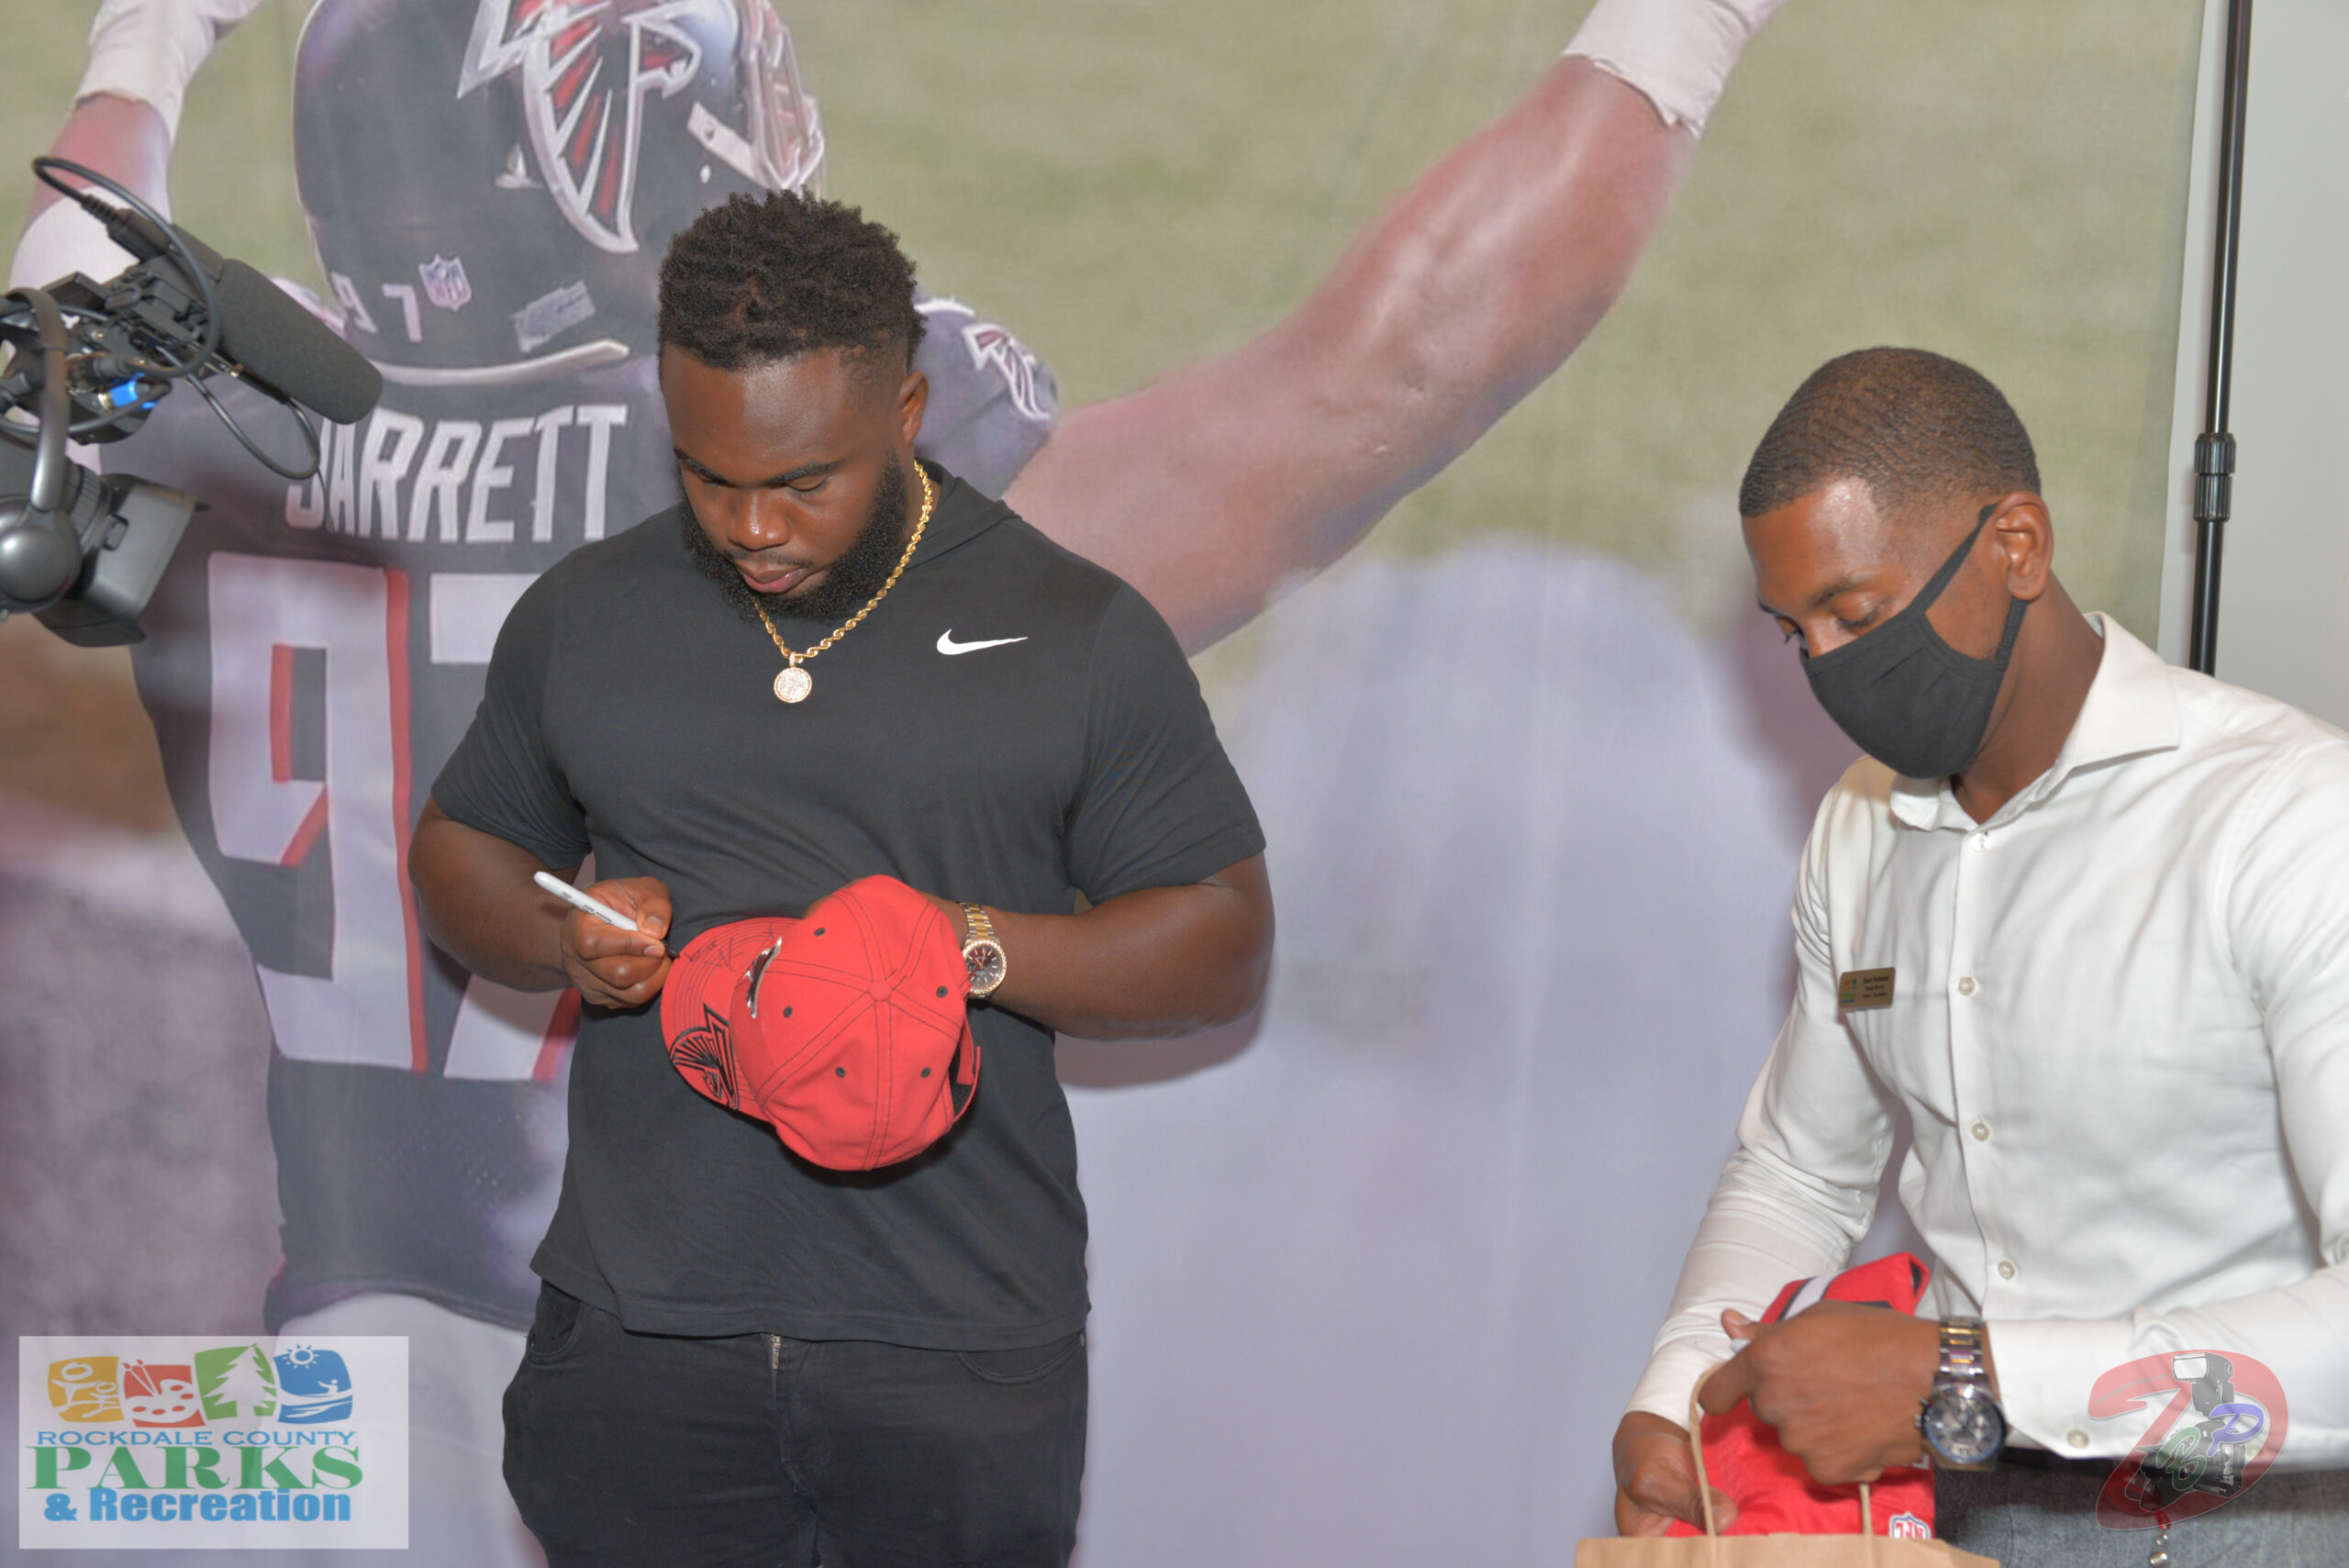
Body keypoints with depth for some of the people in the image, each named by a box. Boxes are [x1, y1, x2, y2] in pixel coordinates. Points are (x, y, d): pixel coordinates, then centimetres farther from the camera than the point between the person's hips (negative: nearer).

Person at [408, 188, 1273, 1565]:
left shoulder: (1078, 634, 0)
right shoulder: (586, 614, 8)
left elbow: (1224, 948, 1)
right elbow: (463, 850, 19)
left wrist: (973, 947, -15)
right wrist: (565, 940, -4)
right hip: (643, 1334, 2)